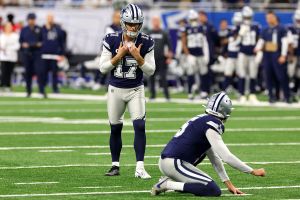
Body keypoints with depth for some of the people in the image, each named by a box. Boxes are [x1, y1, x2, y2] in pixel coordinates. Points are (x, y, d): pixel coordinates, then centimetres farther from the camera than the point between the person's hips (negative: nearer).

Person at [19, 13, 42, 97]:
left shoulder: (39, 29, 6)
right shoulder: (24, 30, 12)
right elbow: (20, 40, 14)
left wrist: (40, 44, -11)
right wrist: (23, 44, -6)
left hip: (37, 52, -2)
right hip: (26, 52, 2)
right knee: (28, 72, 5)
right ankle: (28, 91, 13)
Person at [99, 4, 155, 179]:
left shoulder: (146, 43, -9)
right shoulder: (111, 41, -10)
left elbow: (150, 71, -6)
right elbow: (103, 68, -8)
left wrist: (138, 57, -22)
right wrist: (119, 55, -21)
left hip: (136, 90, -1)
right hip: (116, 90, 1)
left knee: (140, 126, -14)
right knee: (115, 128, 8)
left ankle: (140, 168, -13)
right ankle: (115, 166, 22)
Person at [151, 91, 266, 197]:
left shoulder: (201, 120, 18)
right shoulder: (212, 125, -12)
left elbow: (214, 158, 20)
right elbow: (226, 157, -14)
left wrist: (229, 184, 19)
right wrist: (253, 172, -6)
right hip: (174, 163, -10)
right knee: (214, 191, -15)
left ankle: (169, 181, 9)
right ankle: (169, 185, -15)